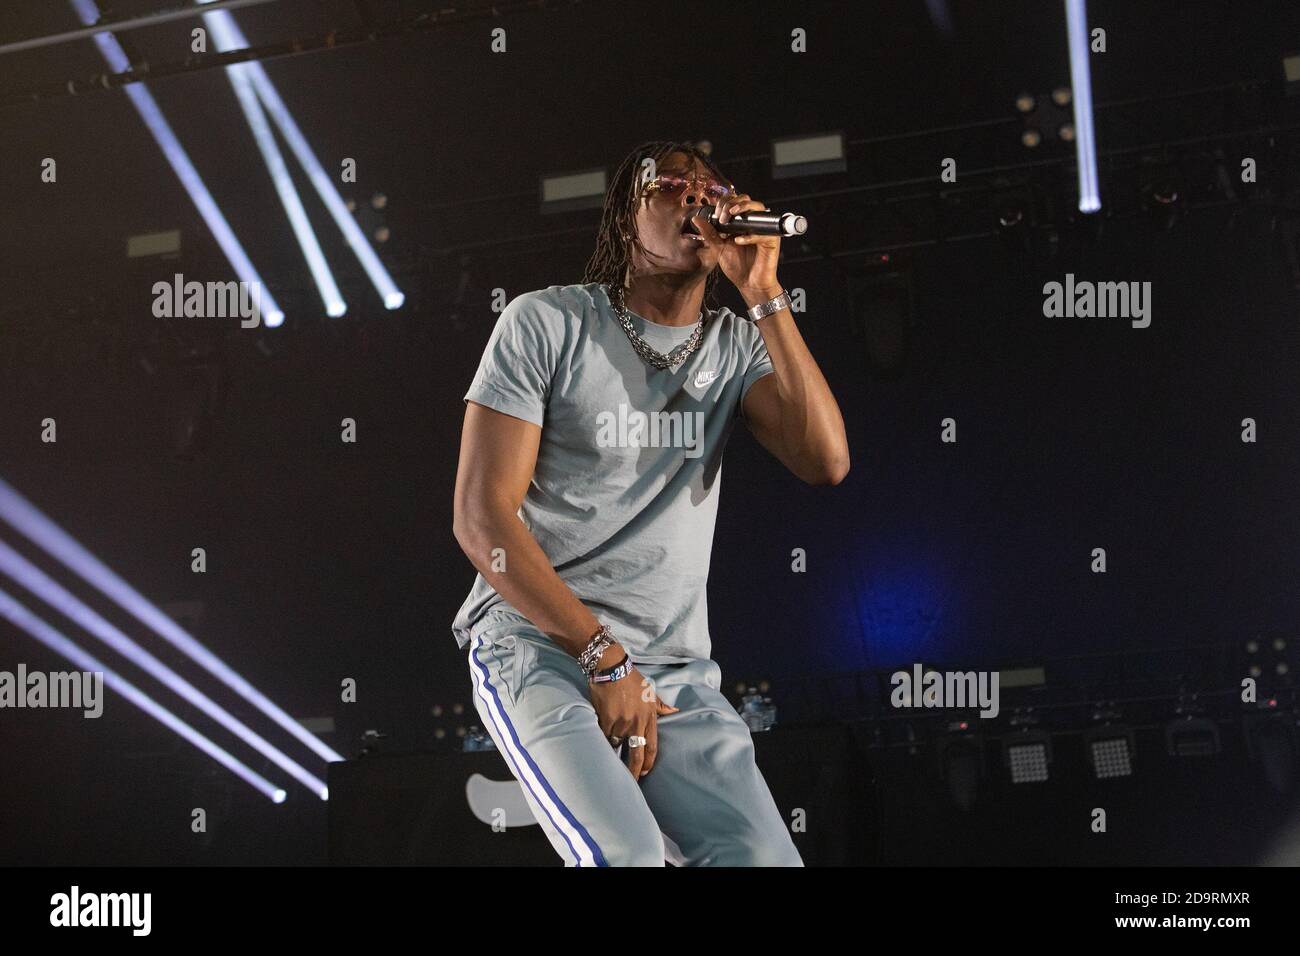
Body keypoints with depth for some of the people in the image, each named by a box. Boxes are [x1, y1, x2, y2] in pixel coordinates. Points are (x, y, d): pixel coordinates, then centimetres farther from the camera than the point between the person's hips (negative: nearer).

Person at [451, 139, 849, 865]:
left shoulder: (737, 346, 10)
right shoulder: (547, 322, -1)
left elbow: (826, 461, -8)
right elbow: (482, 515, -7)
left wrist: (763, 292, -10)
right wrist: (603, 657, -13)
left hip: (678, 671, 4)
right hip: (540, 644, -4)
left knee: (764, 856, -17)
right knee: (627, 854, -30)